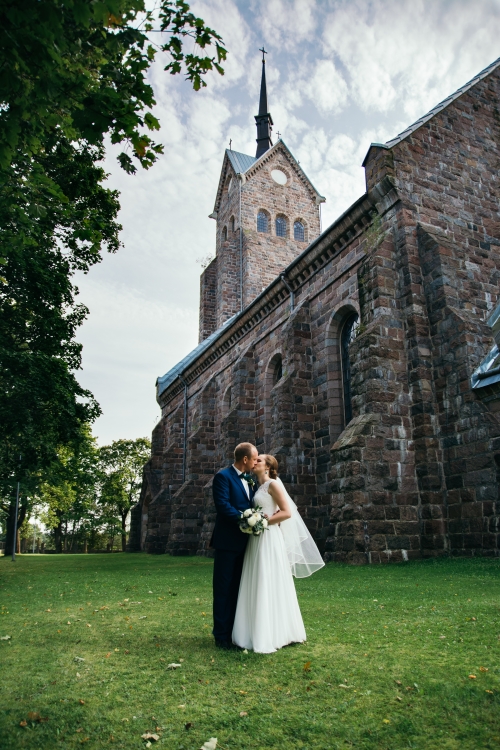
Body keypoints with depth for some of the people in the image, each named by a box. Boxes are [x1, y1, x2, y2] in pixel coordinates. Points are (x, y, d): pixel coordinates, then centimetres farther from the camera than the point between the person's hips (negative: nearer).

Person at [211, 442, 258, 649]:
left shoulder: (250, 479, 12)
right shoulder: (223, 476, -12)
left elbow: (253, 504, 14)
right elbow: (223, 505, -20)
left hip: (244, 541, 8)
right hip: (227, 541, -7)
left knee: (238, 587, 16)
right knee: (224, 588, 3)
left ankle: (236, 630, 28)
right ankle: (221, 634, 13)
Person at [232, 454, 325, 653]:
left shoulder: (273, 484, -8)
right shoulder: (259, 486, 16)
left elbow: (287, 512, -15)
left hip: (269, 538, -9)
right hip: (257, 539, 9)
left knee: (269, 585, -4)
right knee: (257, 586, 11)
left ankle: (271, 636, 5)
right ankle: (260, 633, 19)